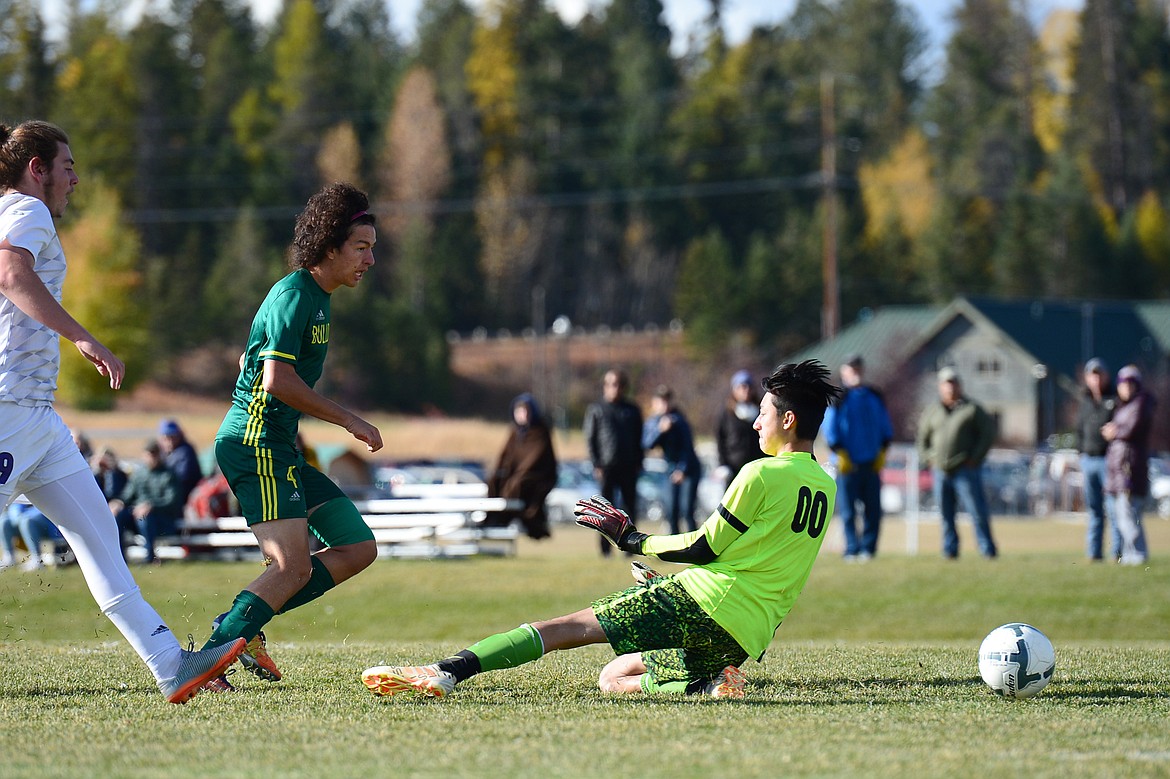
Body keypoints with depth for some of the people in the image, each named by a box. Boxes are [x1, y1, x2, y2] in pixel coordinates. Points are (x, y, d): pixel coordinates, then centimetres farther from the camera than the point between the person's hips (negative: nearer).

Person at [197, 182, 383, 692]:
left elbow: (251, 361, 29)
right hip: (255, 444, -10)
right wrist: (349, 421, -16)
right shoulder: (294, 295, -12)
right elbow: (277, 379, -23)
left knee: (359, 547, 6)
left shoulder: (317, 299, 19)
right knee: (293, 568, -19)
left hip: (278, 450, 10)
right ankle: (209, 657, -17)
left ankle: (243, 623, 5)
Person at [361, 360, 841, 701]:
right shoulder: (826, 489, 17)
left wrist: (631, 539, 6)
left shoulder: (761, 474, -8)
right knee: (612, 678, 15)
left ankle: (446, 672, -19)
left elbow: (705, 547, -6)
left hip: (710, 603, -8)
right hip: (751, 636, 8)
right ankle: (710, 683, -10)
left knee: (569, 626, -8)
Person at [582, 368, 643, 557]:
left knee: (629, 507, 2)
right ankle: (605, 548, 3)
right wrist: (596, 464, -6)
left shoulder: (632, 411, 12)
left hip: (629, 466, 2)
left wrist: (638, 463, 4)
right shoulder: (596, 410, 5)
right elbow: (589, 439, 2)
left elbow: (639, 440, 15)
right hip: (606, 467, -2)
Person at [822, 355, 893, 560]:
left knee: (873, 509, 1)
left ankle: (868, 548, 8)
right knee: (848, 510, -4)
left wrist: (882, 452, 4)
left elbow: (886, 428, 16)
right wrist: (841, 454, -12)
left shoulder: (875, 397, 13)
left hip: (872, 463, 4)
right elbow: (830, 430, -4)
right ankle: (852, 549, 1)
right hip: (848, 464, -4)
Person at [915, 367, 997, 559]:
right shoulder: (931, 413, 13)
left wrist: (975, 458, -6)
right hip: (940, 470, 4)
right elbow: (923, 436, 23)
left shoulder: (972, 409, 2)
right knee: (945, 514, 5)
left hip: (965, 470, -4)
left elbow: (988, 433, 0)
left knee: (978, 512, -7)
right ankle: (950, 549, 13)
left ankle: (988, 550, -3)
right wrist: (927, 458, 9)